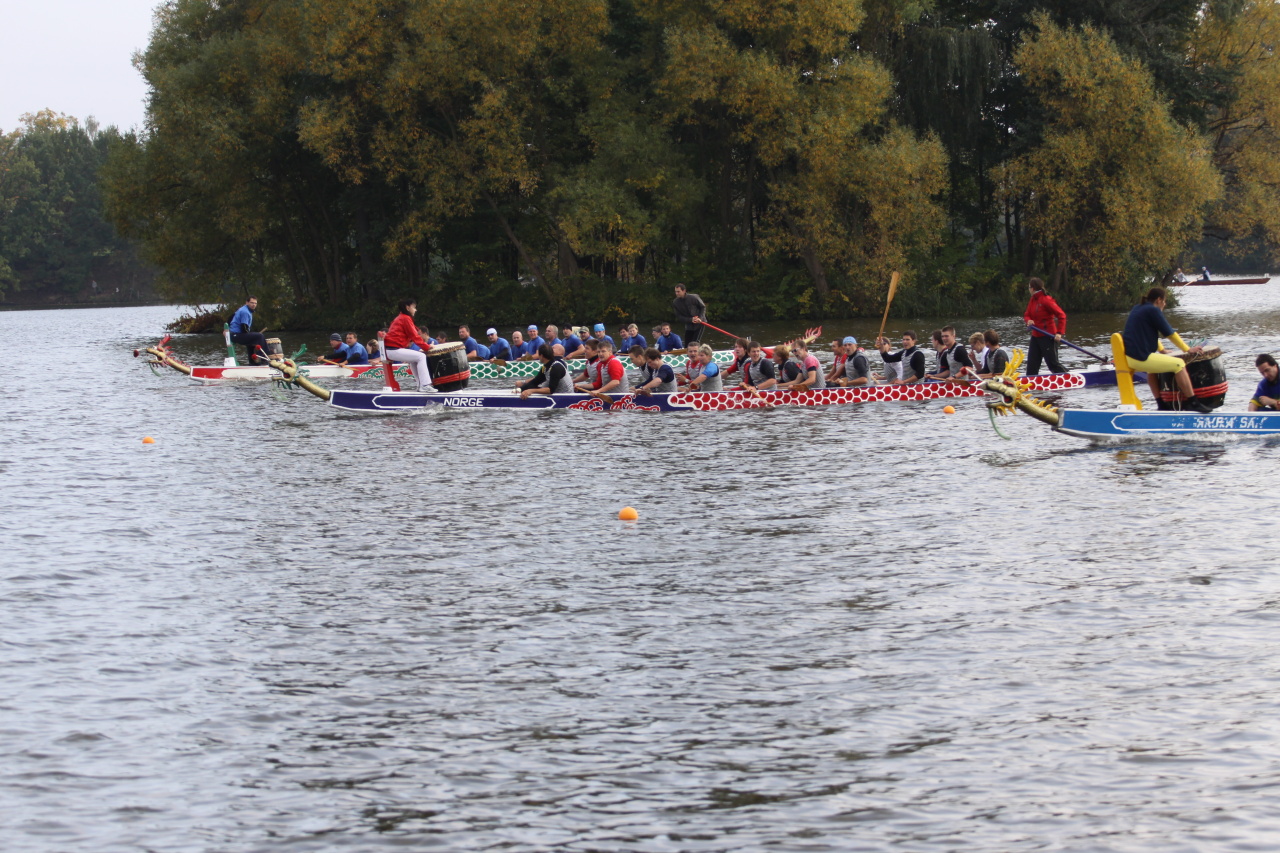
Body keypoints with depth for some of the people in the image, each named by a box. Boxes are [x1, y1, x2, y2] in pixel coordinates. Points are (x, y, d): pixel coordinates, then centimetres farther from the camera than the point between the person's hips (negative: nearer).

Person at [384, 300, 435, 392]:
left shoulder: (399, 318, 25)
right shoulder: (406, 318, -5)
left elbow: (411, 336, 21)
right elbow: (414, 336, -10)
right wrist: (427, 347, -5)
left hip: (389, 350, 10)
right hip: (394, 349, -10)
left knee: (413, 359, 25)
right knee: (421, 356, -13)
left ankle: (420, 385, 19)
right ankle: (425, 385, -19)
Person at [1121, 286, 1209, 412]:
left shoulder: (1137, 309, 19)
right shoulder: (1153, 310, -8)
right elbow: (1170, 333, -7)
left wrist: (1161, 350, 30)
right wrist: (1187, 349, 3)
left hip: (1129, 357, 10)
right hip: (1142, 358, -10)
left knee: (1152, 368, 37)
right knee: (1179, 364, -4)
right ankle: (1192, 403, -1)